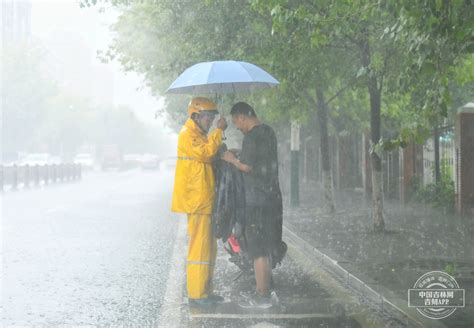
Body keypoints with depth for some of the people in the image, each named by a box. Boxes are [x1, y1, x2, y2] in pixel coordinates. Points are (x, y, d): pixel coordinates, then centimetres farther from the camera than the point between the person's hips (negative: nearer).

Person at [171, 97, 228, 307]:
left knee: (209, 248, 13)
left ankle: (205, 291, 19)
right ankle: (196, 294, -7)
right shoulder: (188, 135, -10)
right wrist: (219, 131, -19)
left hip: (204, 201, 10)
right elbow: (205, 152, -25)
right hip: (196, 201, -10)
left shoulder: (199, 135, 22)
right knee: (199, 247, -10)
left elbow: (208, 159, 22)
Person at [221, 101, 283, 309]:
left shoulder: (252, 137, -16)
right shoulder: (268, 131, 13)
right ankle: (261, 290, 23)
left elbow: (248, 167, -20)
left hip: (257, 200, -9)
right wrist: (239, 157, 17)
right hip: (271, 198, 9)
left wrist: (232, 159, -3)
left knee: (258, 250, -4)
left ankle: (262, 297, 0)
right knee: (264, 248, 16)